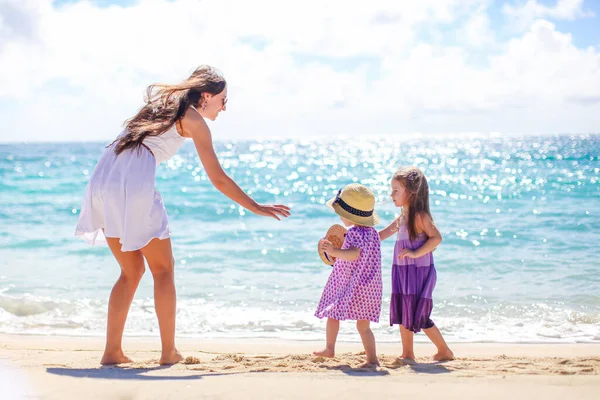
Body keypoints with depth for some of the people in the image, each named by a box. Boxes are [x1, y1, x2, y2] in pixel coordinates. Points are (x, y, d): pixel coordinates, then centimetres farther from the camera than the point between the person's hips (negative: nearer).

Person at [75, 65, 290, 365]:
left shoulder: (161, 99, 24)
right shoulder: (193, 120, 5)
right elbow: (218, 179, 5)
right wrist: (255, 208, 11)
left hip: (103, 176, 7)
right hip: (134, 183, -7)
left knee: (132, 271, 15)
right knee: (163, 268, 6)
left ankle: (112, 351, 11)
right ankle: (169, 352, 7)